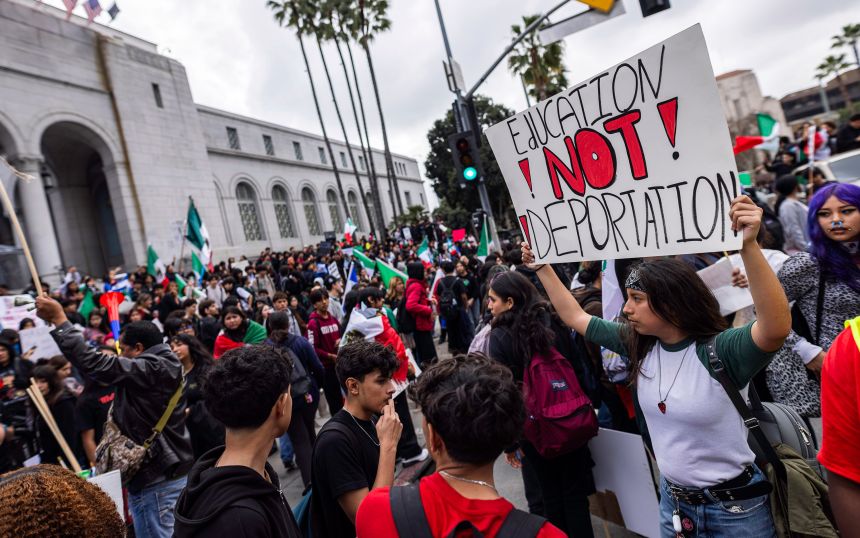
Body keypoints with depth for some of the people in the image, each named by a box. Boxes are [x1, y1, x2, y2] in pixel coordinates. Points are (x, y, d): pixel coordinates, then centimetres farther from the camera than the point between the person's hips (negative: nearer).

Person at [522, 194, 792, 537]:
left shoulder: (721, 350, -23)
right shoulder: (637, 343, -7)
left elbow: (777, 327, -43)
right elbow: (574, 316, 2)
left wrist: (749, 245, -52)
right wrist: (542, 266, 2)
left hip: (734, 507, -5)